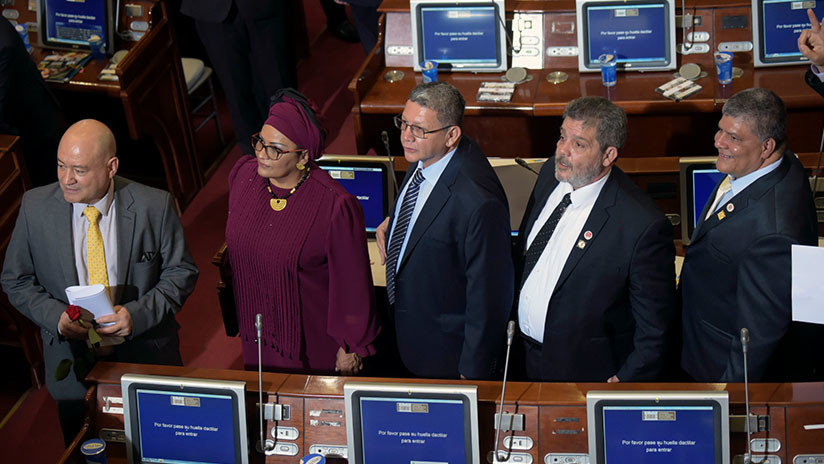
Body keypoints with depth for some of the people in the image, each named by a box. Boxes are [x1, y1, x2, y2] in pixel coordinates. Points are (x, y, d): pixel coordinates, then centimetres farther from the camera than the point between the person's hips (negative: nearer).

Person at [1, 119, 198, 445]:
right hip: (72, 359, 1)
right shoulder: (36, 207, -9)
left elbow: (181, 273, -6)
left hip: (147, 355, -1)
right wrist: (56, 316, -18)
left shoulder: (154, 206, -14)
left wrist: (137, 314, -22)